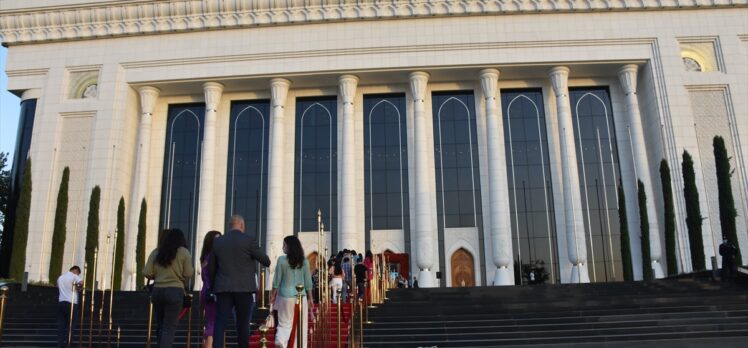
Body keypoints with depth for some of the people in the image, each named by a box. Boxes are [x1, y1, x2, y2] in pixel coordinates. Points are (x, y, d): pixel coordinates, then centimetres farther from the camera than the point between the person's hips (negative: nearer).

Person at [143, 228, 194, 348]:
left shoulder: (155, 252, 10)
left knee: (160, 326, 14)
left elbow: (146, 273, 4)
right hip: (175, 291, -4)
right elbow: (188, 274, -4)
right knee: (169, 327, -4)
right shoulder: (183, 252, 1)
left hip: (157, 291, 4)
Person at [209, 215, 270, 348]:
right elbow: (266, 261, 0)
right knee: (243, 325, 7)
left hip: (223, 288, 2)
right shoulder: (249, 241, -4)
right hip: (244, 288, -2)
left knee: (220, 323, -1)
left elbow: (211, 268, 14)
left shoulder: (217, 242, 8)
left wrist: (213, 287, 26)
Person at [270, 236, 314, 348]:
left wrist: (273, 295, 10)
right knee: (300, 326, 9)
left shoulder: (281, 260, -6)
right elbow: (308, 282, 2)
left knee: (284, 324, 7)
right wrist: (310, 298, 10)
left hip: (285, 296, -1)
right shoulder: (304, 261, -1)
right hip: (301, 296, 1)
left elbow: (277, 280, -2)